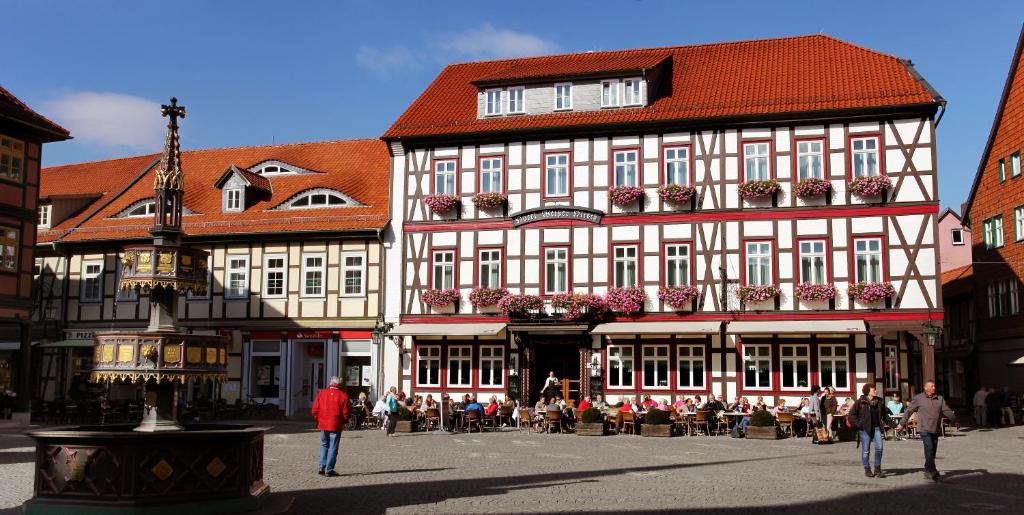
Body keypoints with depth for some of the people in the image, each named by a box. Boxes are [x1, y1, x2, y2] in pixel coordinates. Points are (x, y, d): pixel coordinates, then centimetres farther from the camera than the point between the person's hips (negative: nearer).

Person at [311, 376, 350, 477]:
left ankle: (322, 467, 13)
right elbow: (345, 413, -8)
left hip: (323, 424, 4)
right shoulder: (343, 395, -7)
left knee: (324, 445, 19)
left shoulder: (321, 393, 3)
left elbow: (315, 410, 2)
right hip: (335, 426, -3)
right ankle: (329, 470, 5)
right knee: (333, 447, 4)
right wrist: (344, 422, 11)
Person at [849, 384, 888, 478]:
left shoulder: (879, 402, 8)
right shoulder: (860, 402, -7)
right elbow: (851, 416, -6)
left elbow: (883, 414, 22)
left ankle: (877, 469, 6)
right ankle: (867, 470, 16)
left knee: (879, 448, -6)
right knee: (866, 450, 3)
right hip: (865, 429, -4)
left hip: (876, 428, 4)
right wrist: (858, 424, -12)